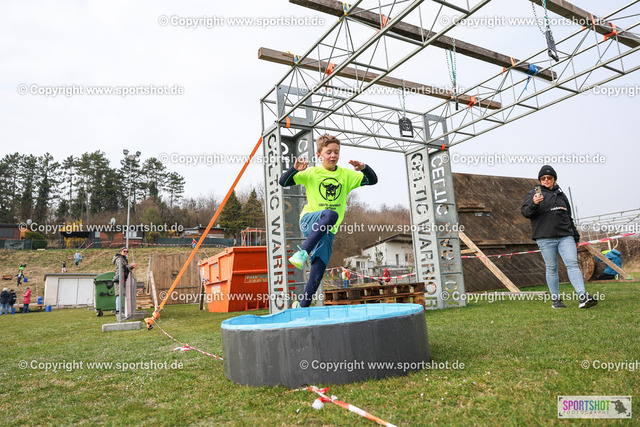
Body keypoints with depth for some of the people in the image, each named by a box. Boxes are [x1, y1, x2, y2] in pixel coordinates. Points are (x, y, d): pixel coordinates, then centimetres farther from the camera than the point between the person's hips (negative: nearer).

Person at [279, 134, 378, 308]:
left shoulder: (346, 175, 10)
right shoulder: (311, 173, 2)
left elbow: (372, 181, 10)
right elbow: (283, 182, -1)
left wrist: (364, 168, -10)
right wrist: (295, 169, -20)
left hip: (328, 231, 3)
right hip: (309, 221, -3)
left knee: (317, 276, -3)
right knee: (330, 214, -38)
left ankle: (301, 306, 16)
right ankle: (303, 252, -36)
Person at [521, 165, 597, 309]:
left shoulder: (561, 195, 20)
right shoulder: (533, 194, 6)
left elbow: (569, 217, 26)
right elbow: (525, 212, -8)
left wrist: (575, 237, 25)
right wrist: (534, 204, -29)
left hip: (565, 236, 4)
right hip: (545, 238, -3)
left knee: (573, 264, -9)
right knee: (551, 268, 1)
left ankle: (582, 297, -15)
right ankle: (555, 299, 10)